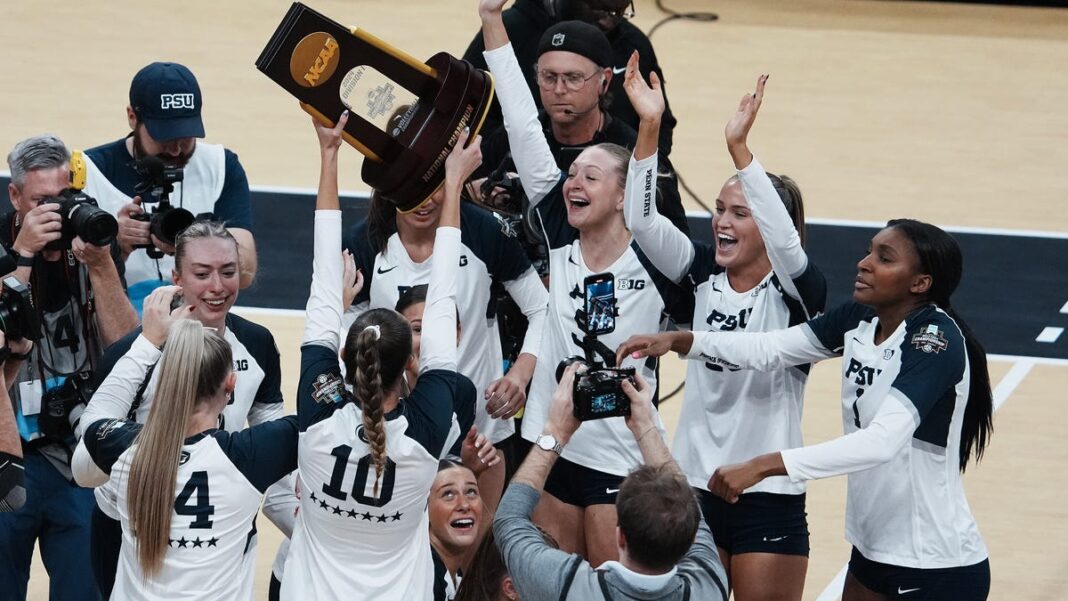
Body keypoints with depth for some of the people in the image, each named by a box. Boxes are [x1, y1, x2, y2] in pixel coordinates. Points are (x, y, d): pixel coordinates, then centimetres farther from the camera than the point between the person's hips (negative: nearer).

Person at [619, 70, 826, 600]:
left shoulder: (795, 292, -9)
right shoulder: (704, 274, 4)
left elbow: (785, 240, -30)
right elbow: (642, 221, -9)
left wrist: (740, 149, -39)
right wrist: (649, 128, -22)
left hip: (768, 497, -4)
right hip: (693, 486, 5)